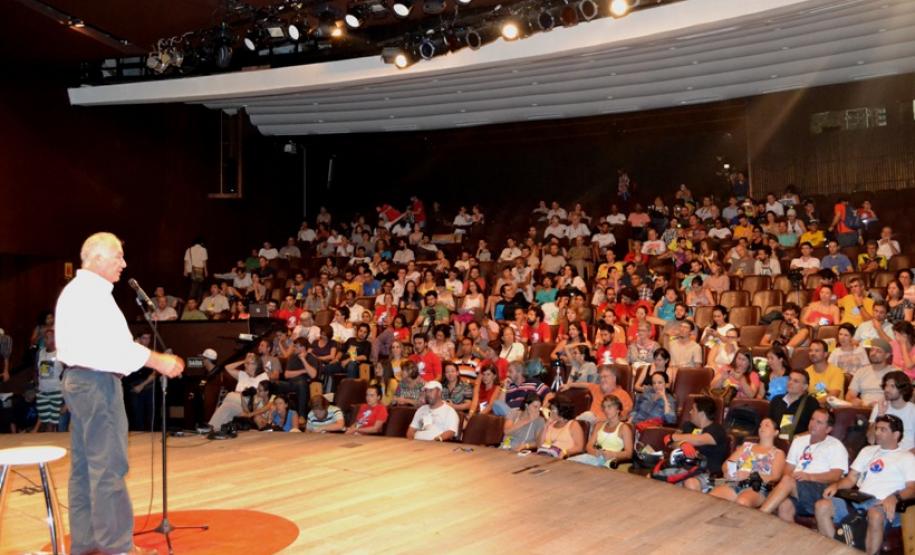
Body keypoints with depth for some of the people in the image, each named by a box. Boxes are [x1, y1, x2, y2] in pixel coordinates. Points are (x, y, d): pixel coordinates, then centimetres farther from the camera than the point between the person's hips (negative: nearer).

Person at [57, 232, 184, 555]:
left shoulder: (76, 291, 17)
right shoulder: (92, 293, -15)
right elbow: (115, 344, -23)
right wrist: (159, 362, -18)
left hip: (79, 380, 11)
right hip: (97, 383, -11)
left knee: (84, 465, 14)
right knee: (108, 465, -7)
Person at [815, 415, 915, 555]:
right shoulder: (868, 450, 26)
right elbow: (851, 479, 23)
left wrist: (895, 497, -25)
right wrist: (836, 485, 1)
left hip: (883, 505, -5)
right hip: (858, 501, 5)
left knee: (875, 515, -42)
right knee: (822, 506, -21)